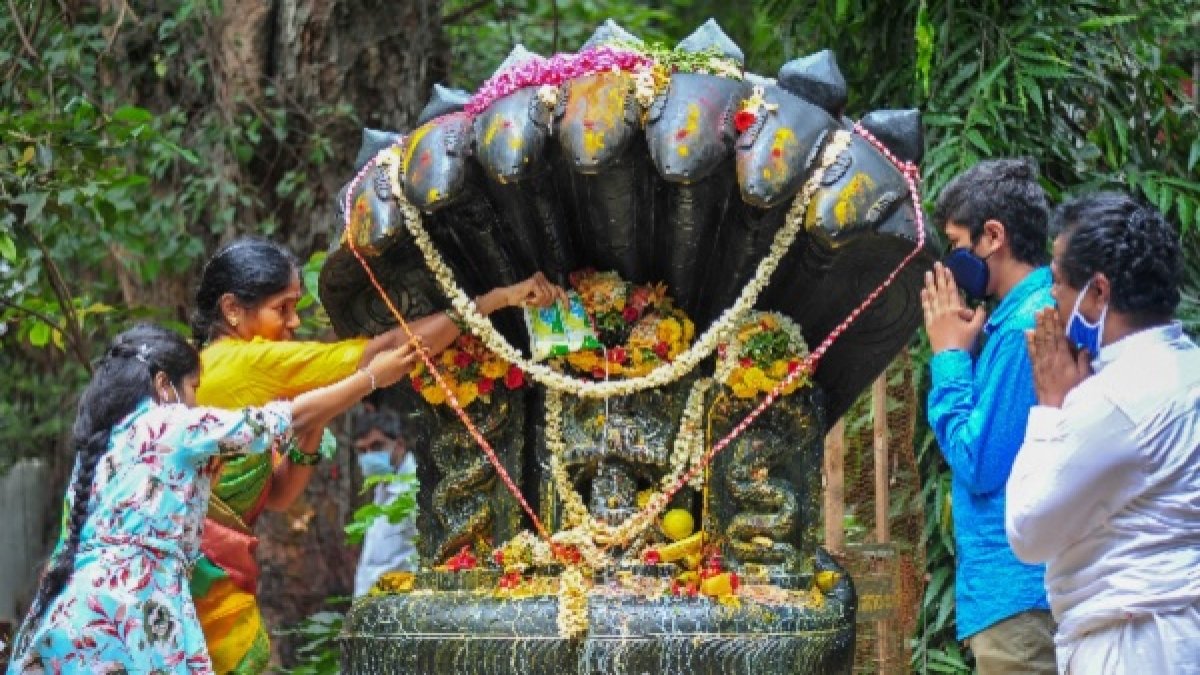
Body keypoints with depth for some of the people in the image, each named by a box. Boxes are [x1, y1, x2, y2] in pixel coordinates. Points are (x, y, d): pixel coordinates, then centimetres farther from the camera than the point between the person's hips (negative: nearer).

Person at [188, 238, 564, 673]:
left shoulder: (214, 367, 15)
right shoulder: (245, 362, -13)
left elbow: (276, 496, 15)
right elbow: (387, 352, -14)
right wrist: (496, 299, -10)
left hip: (207, 578, 9)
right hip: (209, 579, -9)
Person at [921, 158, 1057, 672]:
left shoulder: (1025, 327, -17)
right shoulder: (1045, 310, 13)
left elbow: (978, 463, -16)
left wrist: (951, 355, -6)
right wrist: (964, 353, 7)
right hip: (1021, 586, 10)